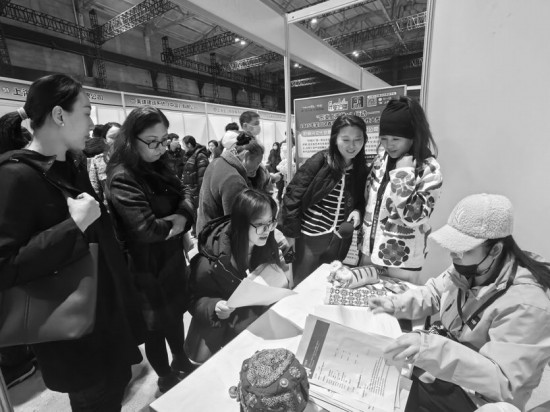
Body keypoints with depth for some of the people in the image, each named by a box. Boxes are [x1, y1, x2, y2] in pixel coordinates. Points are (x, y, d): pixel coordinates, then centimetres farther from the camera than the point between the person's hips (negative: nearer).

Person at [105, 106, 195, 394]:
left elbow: (184, 195, 4)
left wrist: (182, 217, -17)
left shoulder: (158, 168, 2)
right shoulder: (122, 178, -24)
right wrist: (172, 223, -12)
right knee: (157, 324, 14)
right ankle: (166, 378, 40)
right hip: (147, 266, -7)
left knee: (176, 312, 24)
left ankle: (181, 361, 50)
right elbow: (147, 229, -32)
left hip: (172, 257, 8)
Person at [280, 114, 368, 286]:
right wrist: (290, 232, -13)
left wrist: (358, 210, -9)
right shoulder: (319, 161, -14)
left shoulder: (361, 169, 0)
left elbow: (361, 199, 14)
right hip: (311, 236, -4)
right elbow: (293, 195, -13)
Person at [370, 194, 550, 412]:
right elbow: (433, 293, 4)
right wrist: (393, 305, -14)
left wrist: (434, 350, -45)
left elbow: (504, 382, -32)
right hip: (445, 370, 6)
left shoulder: (525, 306, -30)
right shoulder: (469, 268, -10)